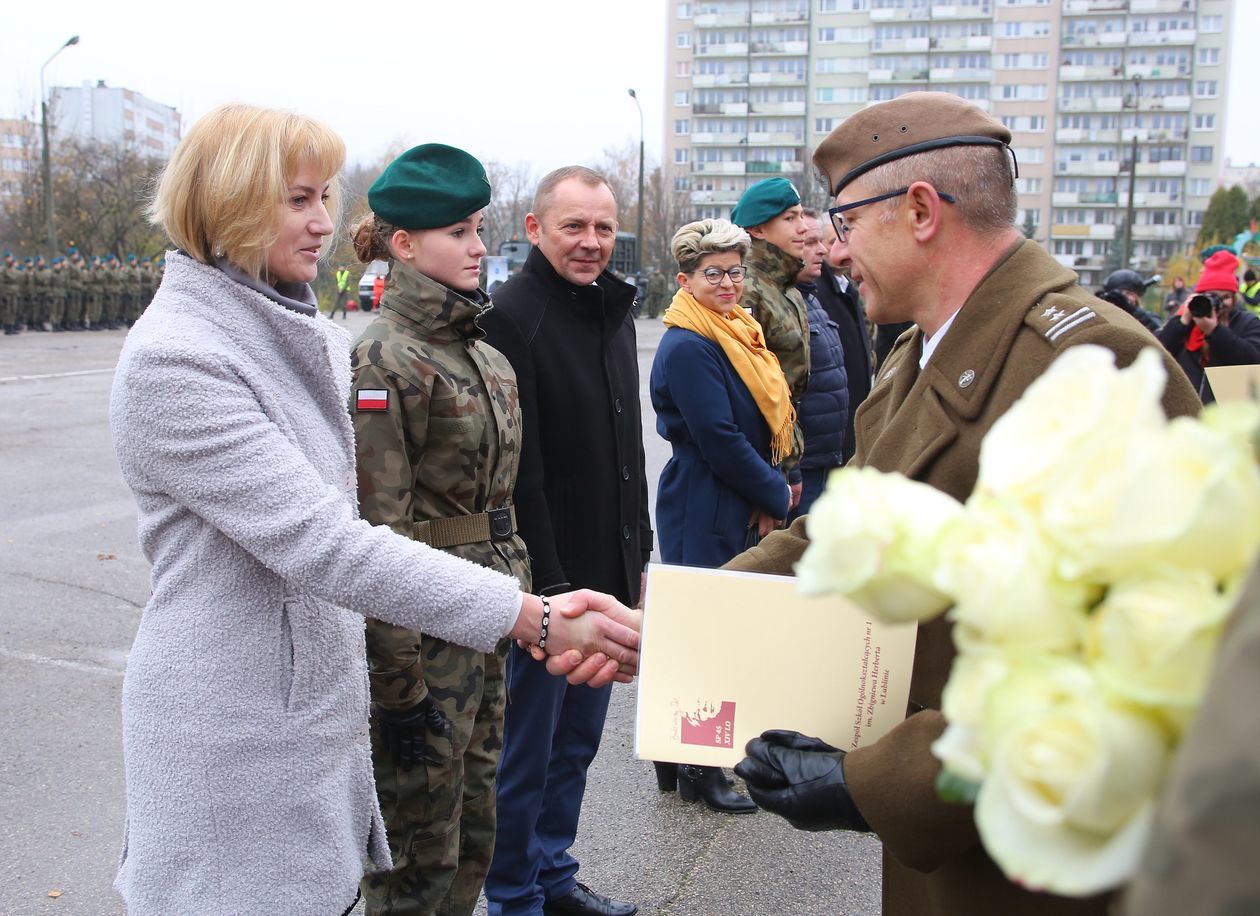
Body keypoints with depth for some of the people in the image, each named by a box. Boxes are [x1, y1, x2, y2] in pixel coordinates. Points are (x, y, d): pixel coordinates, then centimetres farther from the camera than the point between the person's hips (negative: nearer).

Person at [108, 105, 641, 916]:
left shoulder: (309, 335, 8)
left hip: (321, 712, 8)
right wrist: (534, 618, -32)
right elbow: (320, 542, -28)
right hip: (238, 744, -7)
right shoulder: (170, 362, -19)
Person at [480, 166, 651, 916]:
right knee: (527, 754, 7)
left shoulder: (615, 311, 11)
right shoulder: (512, 317, -16)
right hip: (546, 581, -8)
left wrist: (639, 550, 17)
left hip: (609, 573, 8)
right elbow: (517, 467, -20)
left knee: (578, 741, 20)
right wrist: (545, 585, -21)